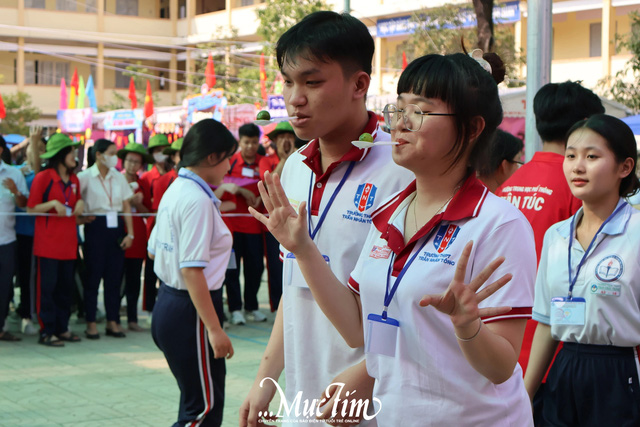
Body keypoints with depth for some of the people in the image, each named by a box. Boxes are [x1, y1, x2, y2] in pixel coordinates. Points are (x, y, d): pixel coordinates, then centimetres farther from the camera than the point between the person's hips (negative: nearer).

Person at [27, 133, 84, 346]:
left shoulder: (74, 180, 13)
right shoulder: (43, 177, -7)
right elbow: (31, 208, -7)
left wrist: (80, 203, 3)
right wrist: (52, 204, -20)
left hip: (68, 242, 7)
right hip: (48, 242, -7)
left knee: (66, 286, 9)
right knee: (47, 287, -4)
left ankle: (62, 328, 18)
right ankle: (47, 331, 1)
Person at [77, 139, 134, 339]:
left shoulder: (118, 177, 9)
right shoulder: (86, 177, -3)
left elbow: (126, 206, 8)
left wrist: (130, 233, 2)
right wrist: (82, 216, -15)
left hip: (116, 227, 4)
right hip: (96, 227, -4)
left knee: (115, 275, 5)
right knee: (93, 275, -1)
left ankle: (113, 321, 13)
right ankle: (91, 323, 7)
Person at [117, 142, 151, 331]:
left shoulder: (142, 183, 11)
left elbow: (147, 212, 11)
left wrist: (137, 204, -8)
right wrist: (128, 201, -13)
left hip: (137, 235, 4)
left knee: (134, 280, 6)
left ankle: (132, 318, 12)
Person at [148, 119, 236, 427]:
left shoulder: (174, 191, 11)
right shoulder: (198, 200, -18)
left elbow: (154, 250, 19)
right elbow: (192, 270, -23)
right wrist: (214, 328, -23)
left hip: (168, 303, 10)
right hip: (190, 311, -10)